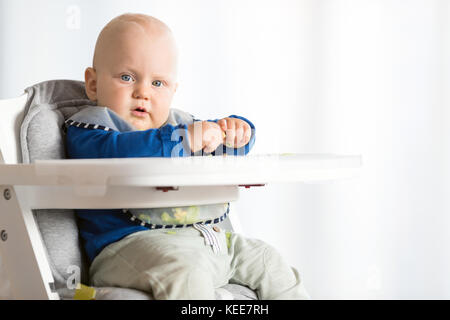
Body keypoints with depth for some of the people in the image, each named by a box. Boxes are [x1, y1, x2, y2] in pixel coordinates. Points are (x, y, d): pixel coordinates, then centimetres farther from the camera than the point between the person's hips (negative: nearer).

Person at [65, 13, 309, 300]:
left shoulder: (177, 122, 24)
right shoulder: (87, 127, 1)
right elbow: (114, 152, -23)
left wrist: (234, 130, 4)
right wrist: (183, 139, -25)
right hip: (132, 241, -8)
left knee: (267, 260, 10)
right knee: (184, 269, -37)